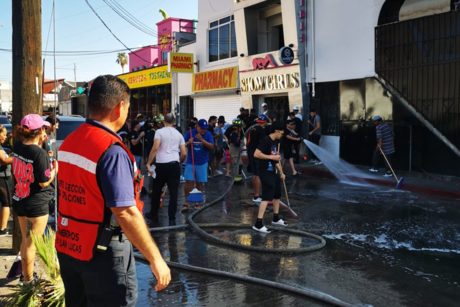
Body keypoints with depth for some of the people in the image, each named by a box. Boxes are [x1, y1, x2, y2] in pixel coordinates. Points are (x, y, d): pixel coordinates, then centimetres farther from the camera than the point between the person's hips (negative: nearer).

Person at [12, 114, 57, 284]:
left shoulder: (17, 146, -2)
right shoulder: (41, 154, -23)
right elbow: (44, 182, -18)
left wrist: (39, 143, 11)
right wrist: (54, 170, -3)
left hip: (19, 200, 8)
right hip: (36, 204, -8)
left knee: (25, 240, 23)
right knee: (31, 244, 4)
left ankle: (25, 273, 38)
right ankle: (28, 280, 16)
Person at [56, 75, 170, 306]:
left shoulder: (68, 142, 3)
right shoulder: (112, 150, -22)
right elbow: (125, 213, -27)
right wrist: (156, 259, -22)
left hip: (67, 246, 8)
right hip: (103, 253, -8)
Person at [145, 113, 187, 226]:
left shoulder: (160, 132, 0)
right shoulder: (179, 134, 12)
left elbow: (155, 148, -15)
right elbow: (184, 153, 9)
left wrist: (148, 163, -12)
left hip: (161, 164, -2)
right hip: (174, 165, 2)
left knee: (156, 191, 14)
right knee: (173, 192, 2)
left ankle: (154, 215, 28)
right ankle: (172, 219, 0)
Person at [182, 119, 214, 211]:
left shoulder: (208, 134, -1)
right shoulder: (190, 133, -2)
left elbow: (211, 146, -12)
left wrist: (202, 139, -23)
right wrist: (188, 142, -22)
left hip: (202, 163, 1)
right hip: (190, 162, 0)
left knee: (199, 182, 6)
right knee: (188, 181, -5)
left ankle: (197, 202, 18)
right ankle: (186, 201, 8)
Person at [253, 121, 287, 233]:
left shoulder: (276, 142, 13)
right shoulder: (266, 140, -16)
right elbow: (256, 154, -25)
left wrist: (281, 172, 19)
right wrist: (272, 157, -22)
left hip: (273, 172, 10)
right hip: (265, 172, -10)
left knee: (277, 195, 19)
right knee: (267, 197, -15)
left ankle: (276, 218, 36)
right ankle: (258, 224, -15)